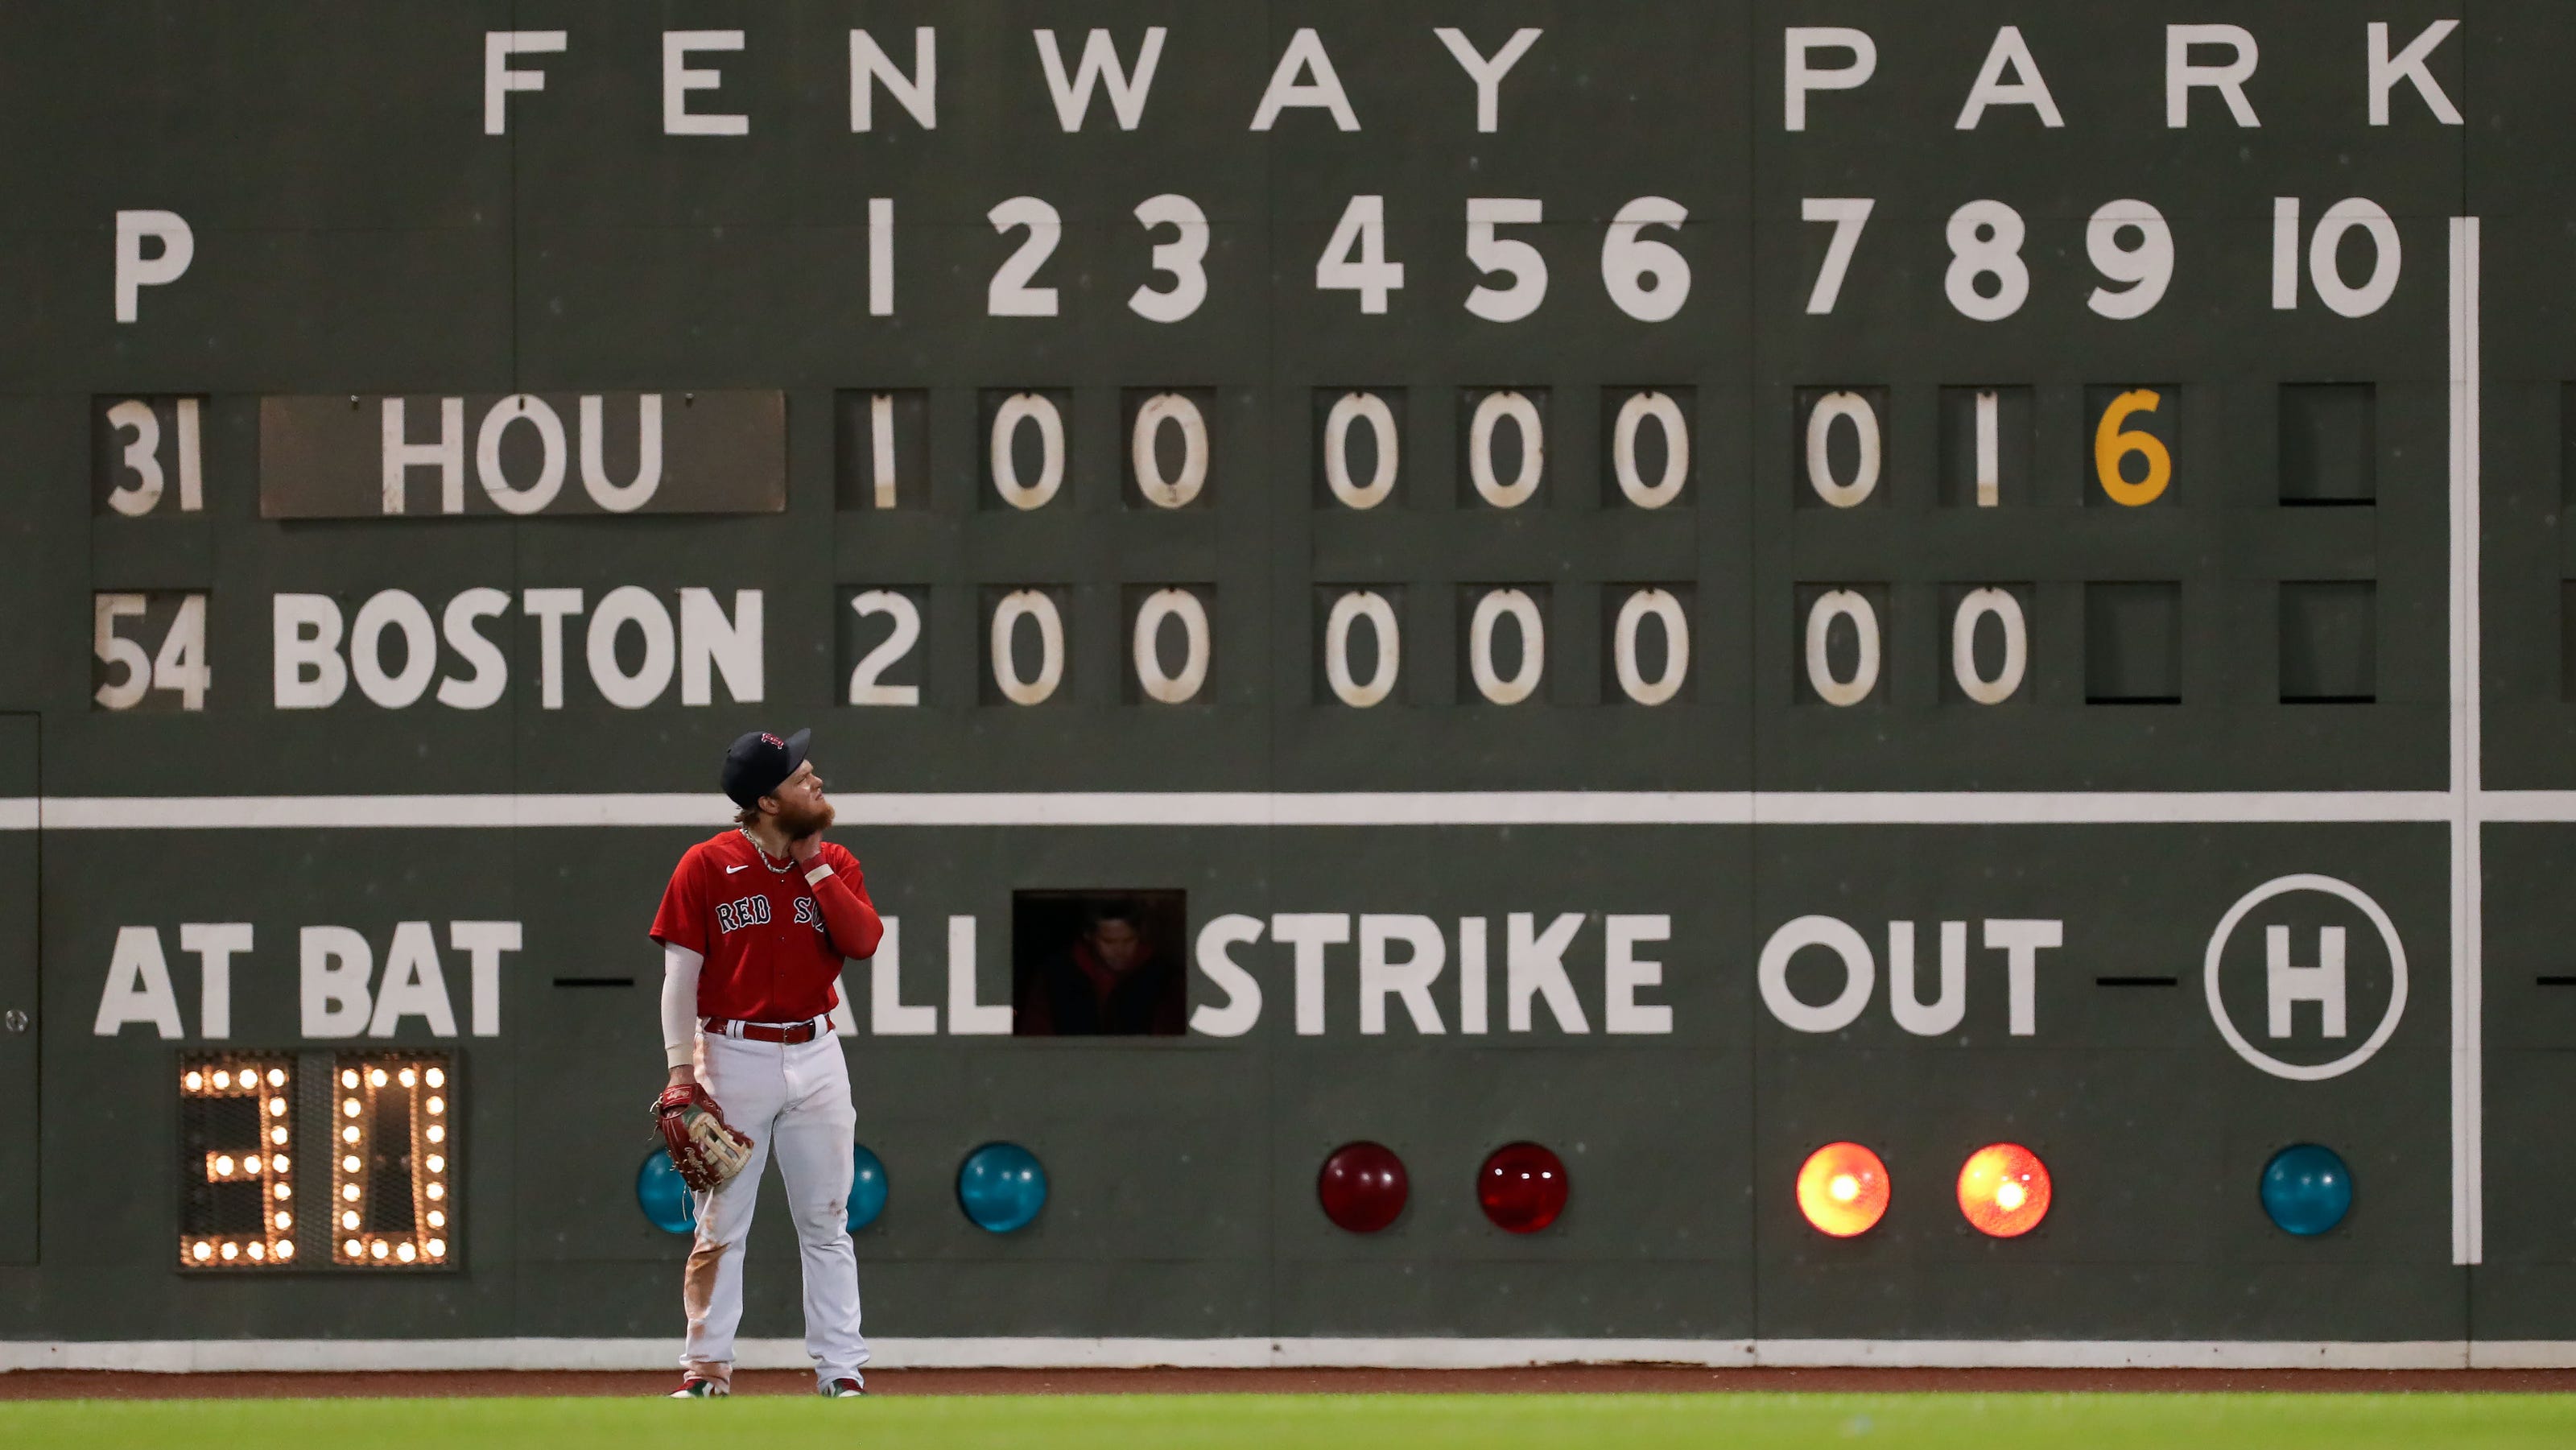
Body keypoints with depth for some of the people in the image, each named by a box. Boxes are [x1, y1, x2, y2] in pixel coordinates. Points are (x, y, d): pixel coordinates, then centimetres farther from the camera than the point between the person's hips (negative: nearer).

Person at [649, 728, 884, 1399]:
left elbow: (863, 940, -8)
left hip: (815, 1057, 3)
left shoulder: (835, 865, 7)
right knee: (719, 1223, -1)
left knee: (826, 1223, 4)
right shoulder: (707, 866, -4)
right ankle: (706, 1367, 4)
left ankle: (841, 1370, 6)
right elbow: (680, 973, -4)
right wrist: (681, 1071, -10)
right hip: (732, 1056, -3)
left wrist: (814, 865, -8)